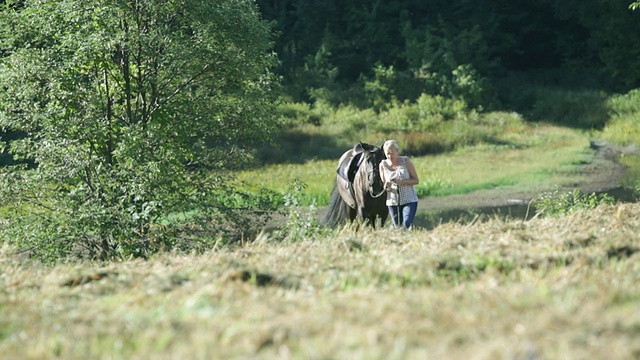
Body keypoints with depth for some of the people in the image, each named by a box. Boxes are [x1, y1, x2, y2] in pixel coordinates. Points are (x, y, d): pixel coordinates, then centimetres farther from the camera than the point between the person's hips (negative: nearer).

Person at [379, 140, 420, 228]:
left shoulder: (406, 161, -7)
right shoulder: (383, 165, 0)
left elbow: (416, 180, -6)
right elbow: (383, 183, 9)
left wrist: (401, 182, -22)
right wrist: (386, 186, -16)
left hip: (409, 200, -3)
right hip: (392, 201, 3)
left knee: (407, 225, -19)